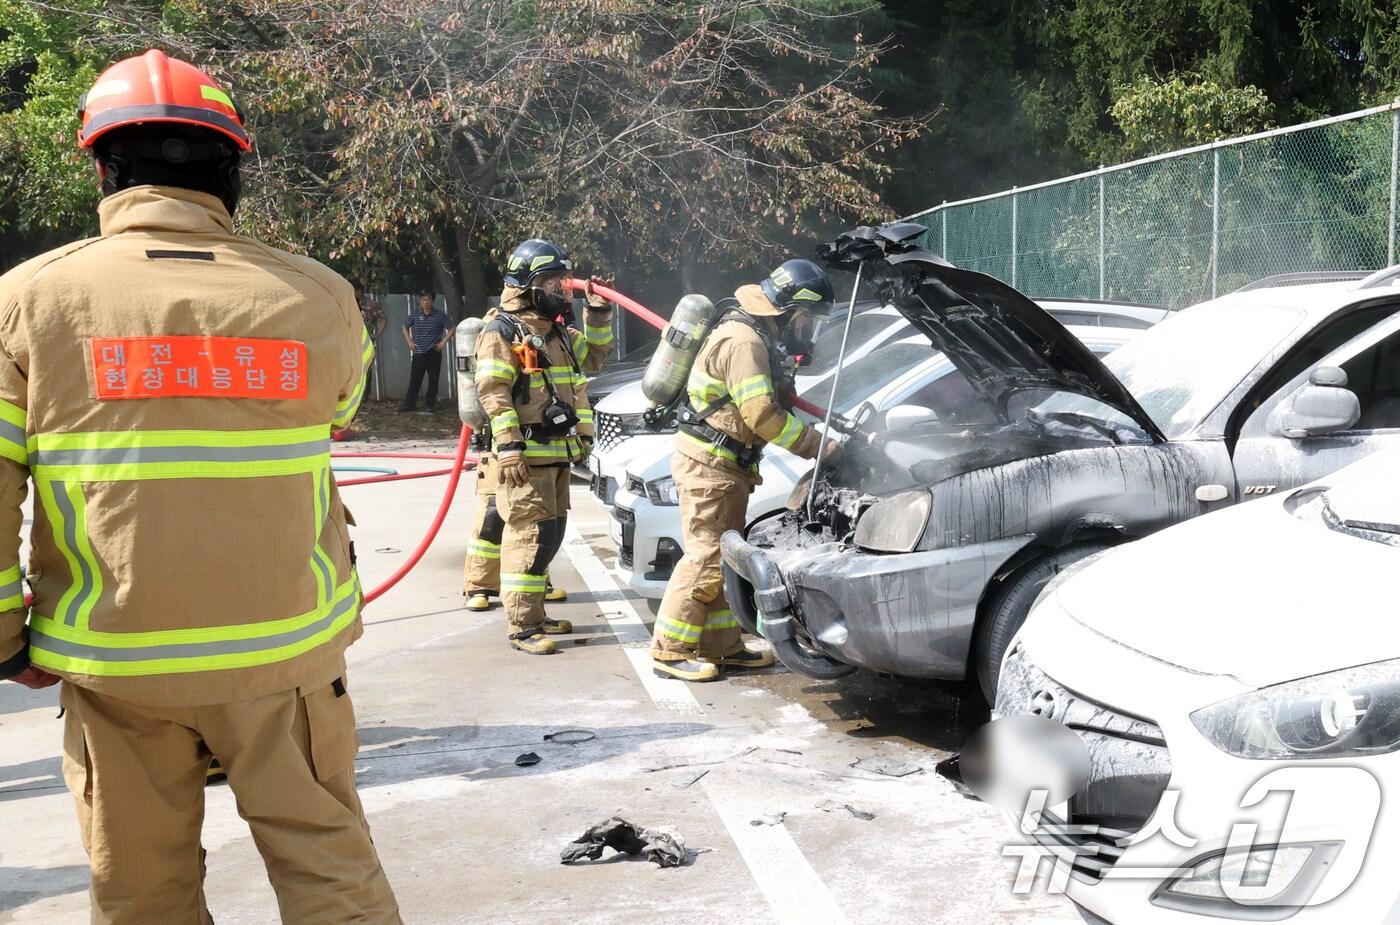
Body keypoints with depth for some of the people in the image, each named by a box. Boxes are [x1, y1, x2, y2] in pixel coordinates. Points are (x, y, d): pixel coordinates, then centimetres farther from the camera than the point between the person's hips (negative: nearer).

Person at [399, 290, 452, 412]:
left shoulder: (440, 315, -1)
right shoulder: (414, 315, 4)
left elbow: (451, 329, 4)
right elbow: (405, 327, 19)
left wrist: (443, 342, -4)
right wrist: (409, 341, 8)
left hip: (434, 353, -1)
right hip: (418, 353, 1)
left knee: (433, 379, 2)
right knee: (414, 379, 0)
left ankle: (429, 405, 10)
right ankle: (409, 403, 6)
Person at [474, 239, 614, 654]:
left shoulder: (558, 330, 18)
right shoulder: (502, 331, -8)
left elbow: (593, 358, 32)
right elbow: (493, 393, -15)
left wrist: (599, 313, 21)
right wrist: (508, 446, -23)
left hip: (558, 453, 9)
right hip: (525, 456, -9)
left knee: (550, 535, 14)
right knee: (531, 535, -11)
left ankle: (534, 614, 25)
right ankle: (523, 627, -6)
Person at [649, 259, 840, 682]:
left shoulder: (759, 336, 14)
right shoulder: (743, 341, -19)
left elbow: (770, 401, 19)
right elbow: (762, 415, -25)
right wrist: (817, 445, -19)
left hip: (726, 464, 11)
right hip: (708, 462, -11)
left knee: (726, 558, 13)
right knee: (706, 556, -8)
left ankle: (723, 646, 21)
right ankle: (669, 651, 0)